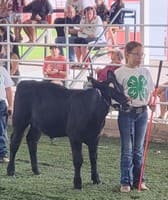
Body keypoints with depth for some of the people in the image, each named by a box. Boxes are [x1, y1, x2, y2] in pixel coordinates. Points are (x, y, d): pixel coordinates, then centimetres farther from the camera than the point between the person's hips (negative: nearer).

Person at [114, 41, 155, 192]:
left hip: (142, 113, 4)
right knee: (127, 149, 0)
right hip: (127, 113, -4)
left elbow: (150, 92, 15)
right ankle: (126, 182, 7)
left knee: (139, 149, 11)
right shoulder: (120, 72, -6)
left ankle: (138, 180, 19)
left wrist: (151, 104, -3)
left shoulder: (145, 72, 7)